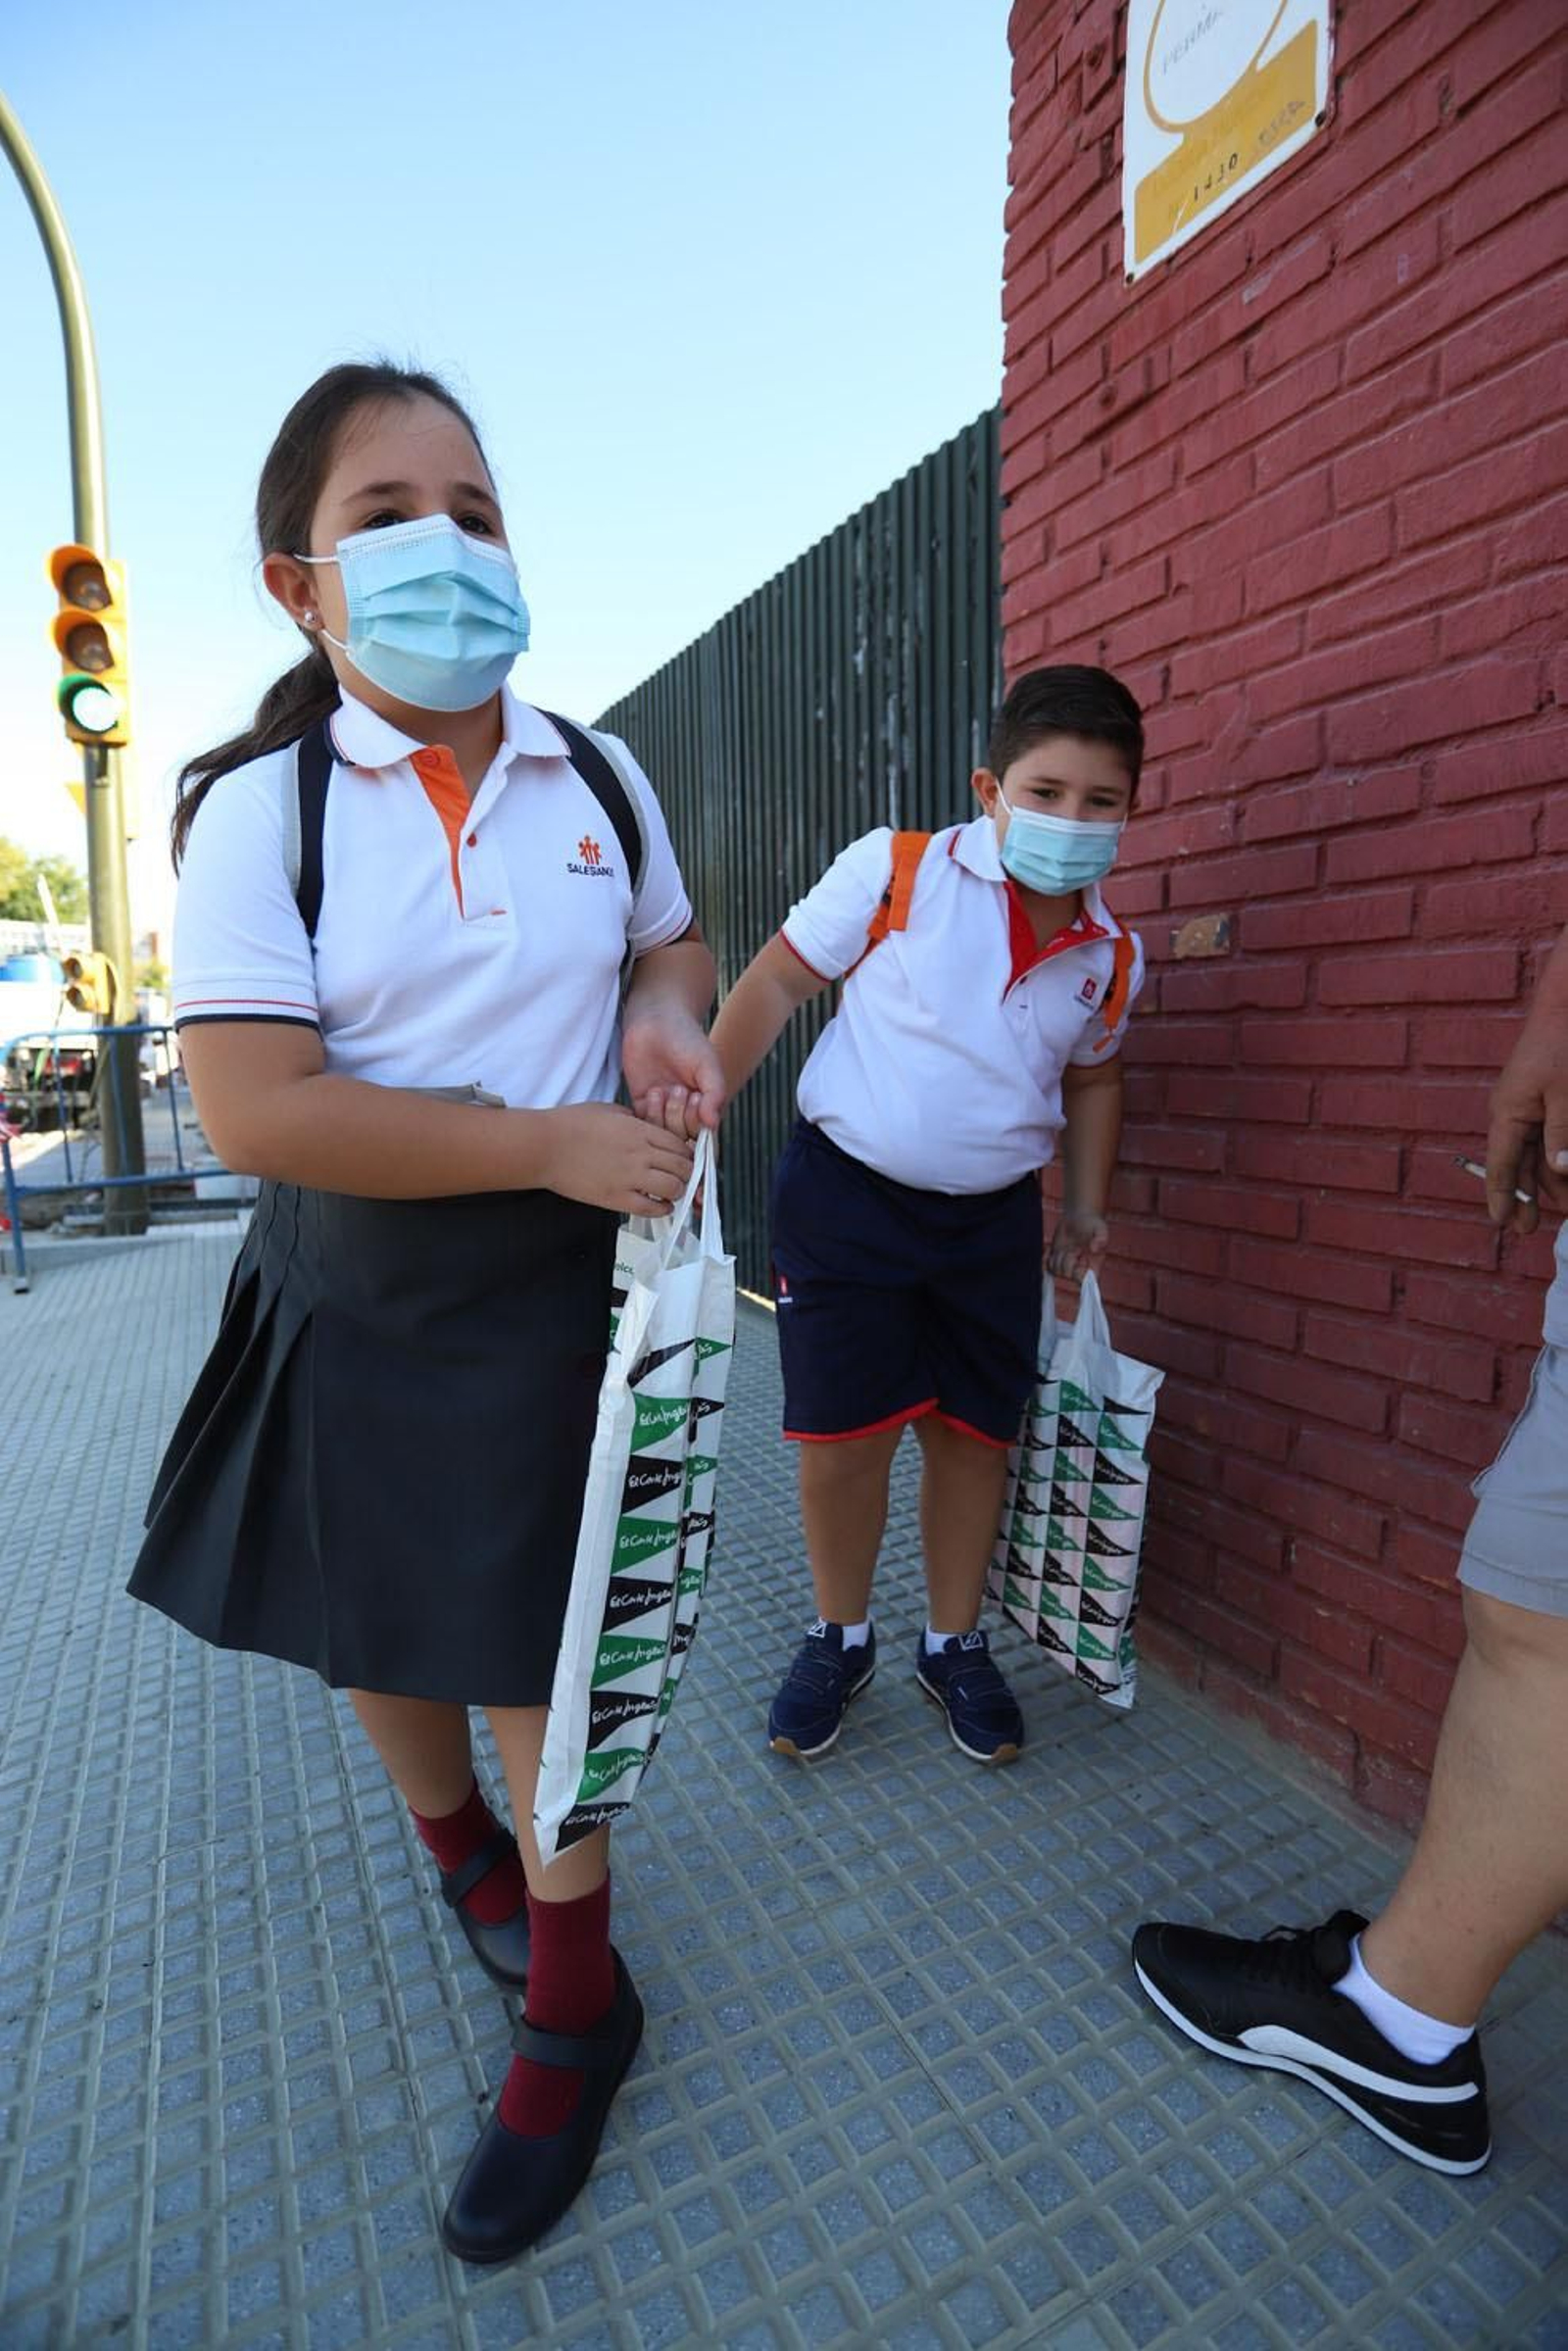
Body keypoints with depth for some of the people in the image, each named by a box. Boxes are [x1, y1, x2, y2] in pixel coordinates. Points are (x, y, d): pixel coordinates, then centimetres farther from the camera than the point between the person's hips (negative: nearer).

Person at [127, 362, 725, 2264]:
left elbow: (672, 941, 18)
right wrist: (552, 1140, -22)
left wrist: (662, 1015, -8)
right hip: (360, 1296, 0)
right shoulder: (257, 809, -8)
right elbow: (253, 1111, -19)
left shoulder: (601, 781, 3)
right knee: (378, 1624, 20)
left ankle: (572, 2006, 35)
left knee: (540, 1631, 10)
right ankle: (455, 1839, 55)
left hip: (565, 1274, 1)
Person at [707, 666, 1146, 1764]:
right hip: (848, 1193, -3)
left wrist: (1088, 1205, 17)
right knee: (843, 1431, 1)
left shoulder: (1115, 955, 3)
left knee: (975, 1431, 10)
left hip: (994, 1219, 4)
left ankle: (956, 1644, 35)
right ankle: (841, 1638, 29)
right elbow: (778, 981, -6)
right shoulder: (897, 869, -10)